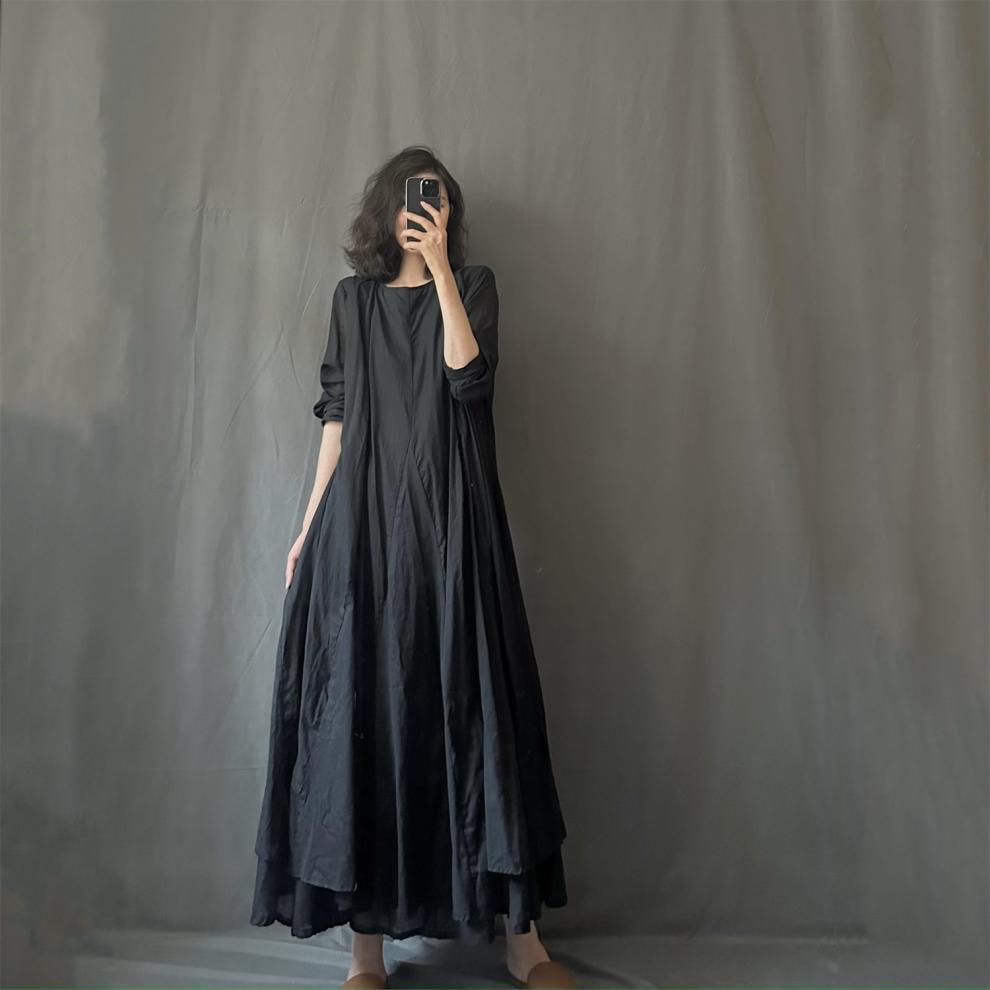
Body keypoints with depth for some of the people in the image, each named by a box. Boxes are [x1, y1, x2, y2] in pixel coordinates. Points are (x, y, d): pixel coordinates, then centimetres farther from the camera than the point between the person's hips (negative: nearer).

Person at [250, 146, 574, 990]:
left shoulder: (474, 283, 9)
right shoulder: (353, 299, 15)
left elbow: (469, 376, -10)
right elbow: (337, 418, 12)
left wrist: (440, 267, -9)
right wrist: (309, 527, 6)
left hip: (450, 524, -2)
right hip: (363, 524, 2)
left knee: (476, 706, -2)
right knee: (361, 712, 1)